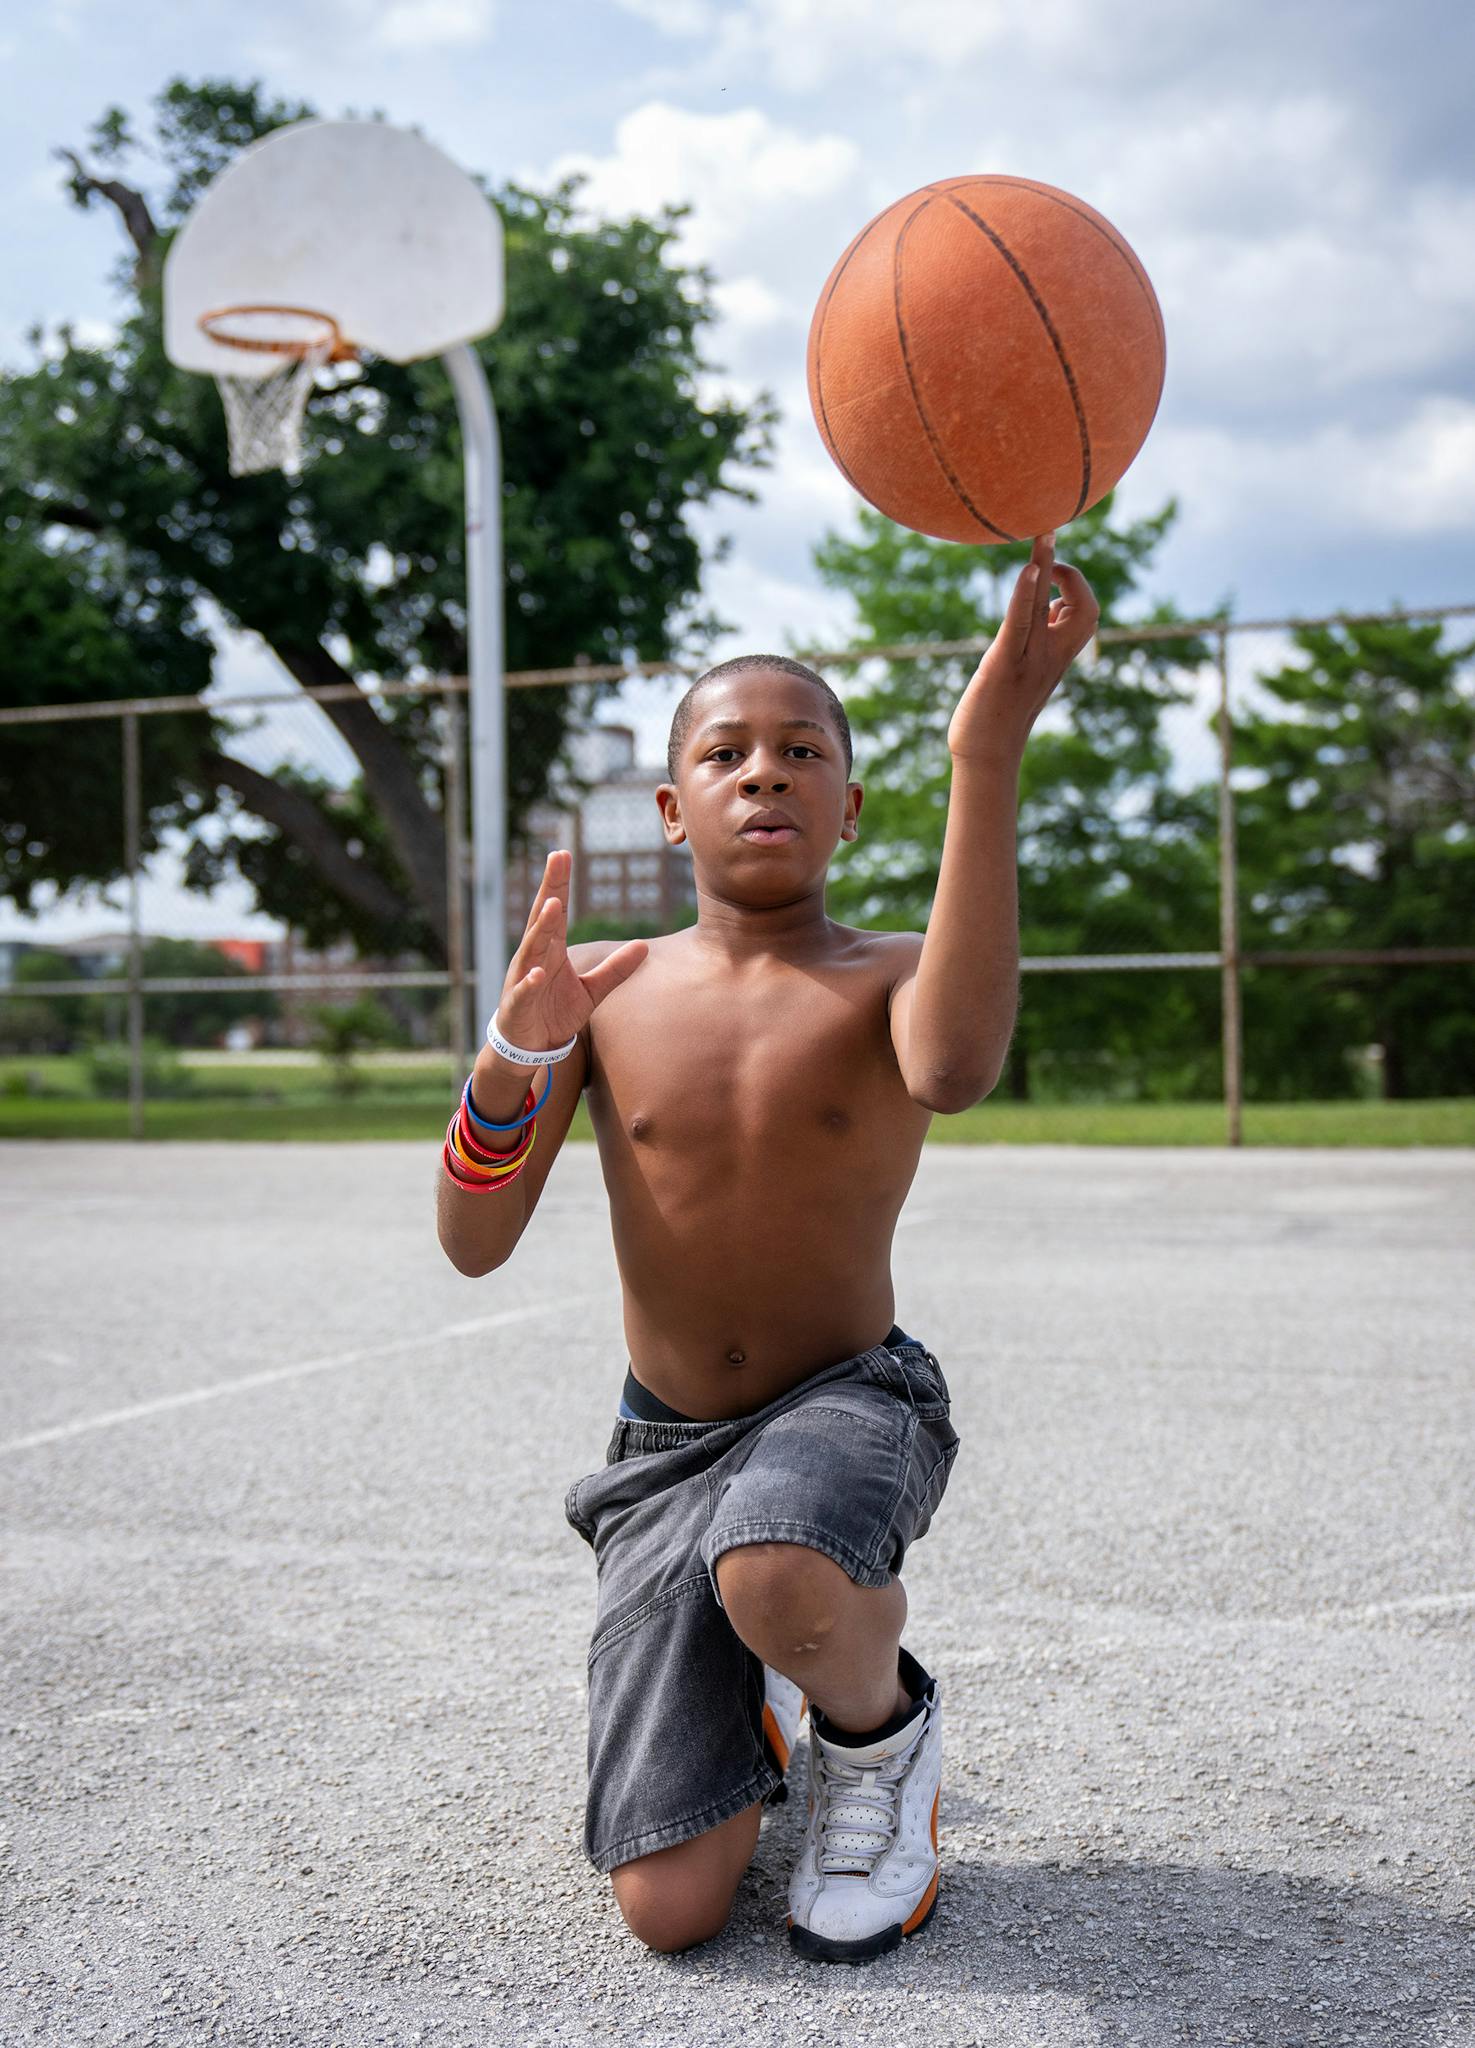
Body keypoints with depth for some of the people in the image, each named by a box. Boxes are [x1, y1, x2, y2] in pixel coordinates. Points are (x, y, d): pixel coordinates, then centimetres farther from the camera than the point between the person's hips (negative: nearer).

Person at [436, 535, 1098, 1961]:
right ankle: (766, 1699, 30)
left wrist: (987, 755, -43)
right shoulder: (605, 991, -2)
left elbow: (954, 1069, -37)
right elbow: (473, 1245, -7)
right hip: (665, 1448, 3)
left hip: (852, 1402, -2)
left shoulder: (891, 976, -9)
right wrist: (513, 1050, -26)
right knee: (671, 1910, -4)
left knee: (778, 1578, -41)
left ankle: (881, 1732, -4)